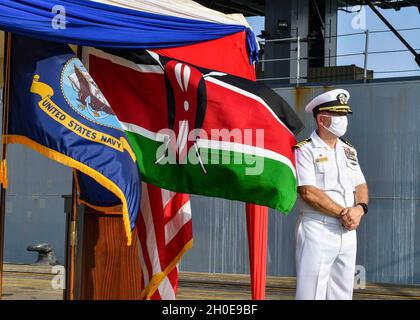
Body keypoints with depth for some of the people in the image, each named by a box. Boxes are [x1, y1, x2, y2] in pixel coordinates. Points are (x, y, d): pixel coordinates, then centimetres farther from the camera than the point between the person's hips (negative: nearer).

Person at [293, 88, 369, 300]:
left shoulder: (348, 150, 18)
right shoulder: (304, 150, -4)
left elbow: (361, 186, 13)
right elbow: (308, 192, -14)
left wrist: (359, 209, -9)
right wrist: (343, 213, -16)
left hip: (348, 232, 7)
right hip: (317, 231, -7)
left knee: (343, 294, 9)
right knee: (311, 294, -9)